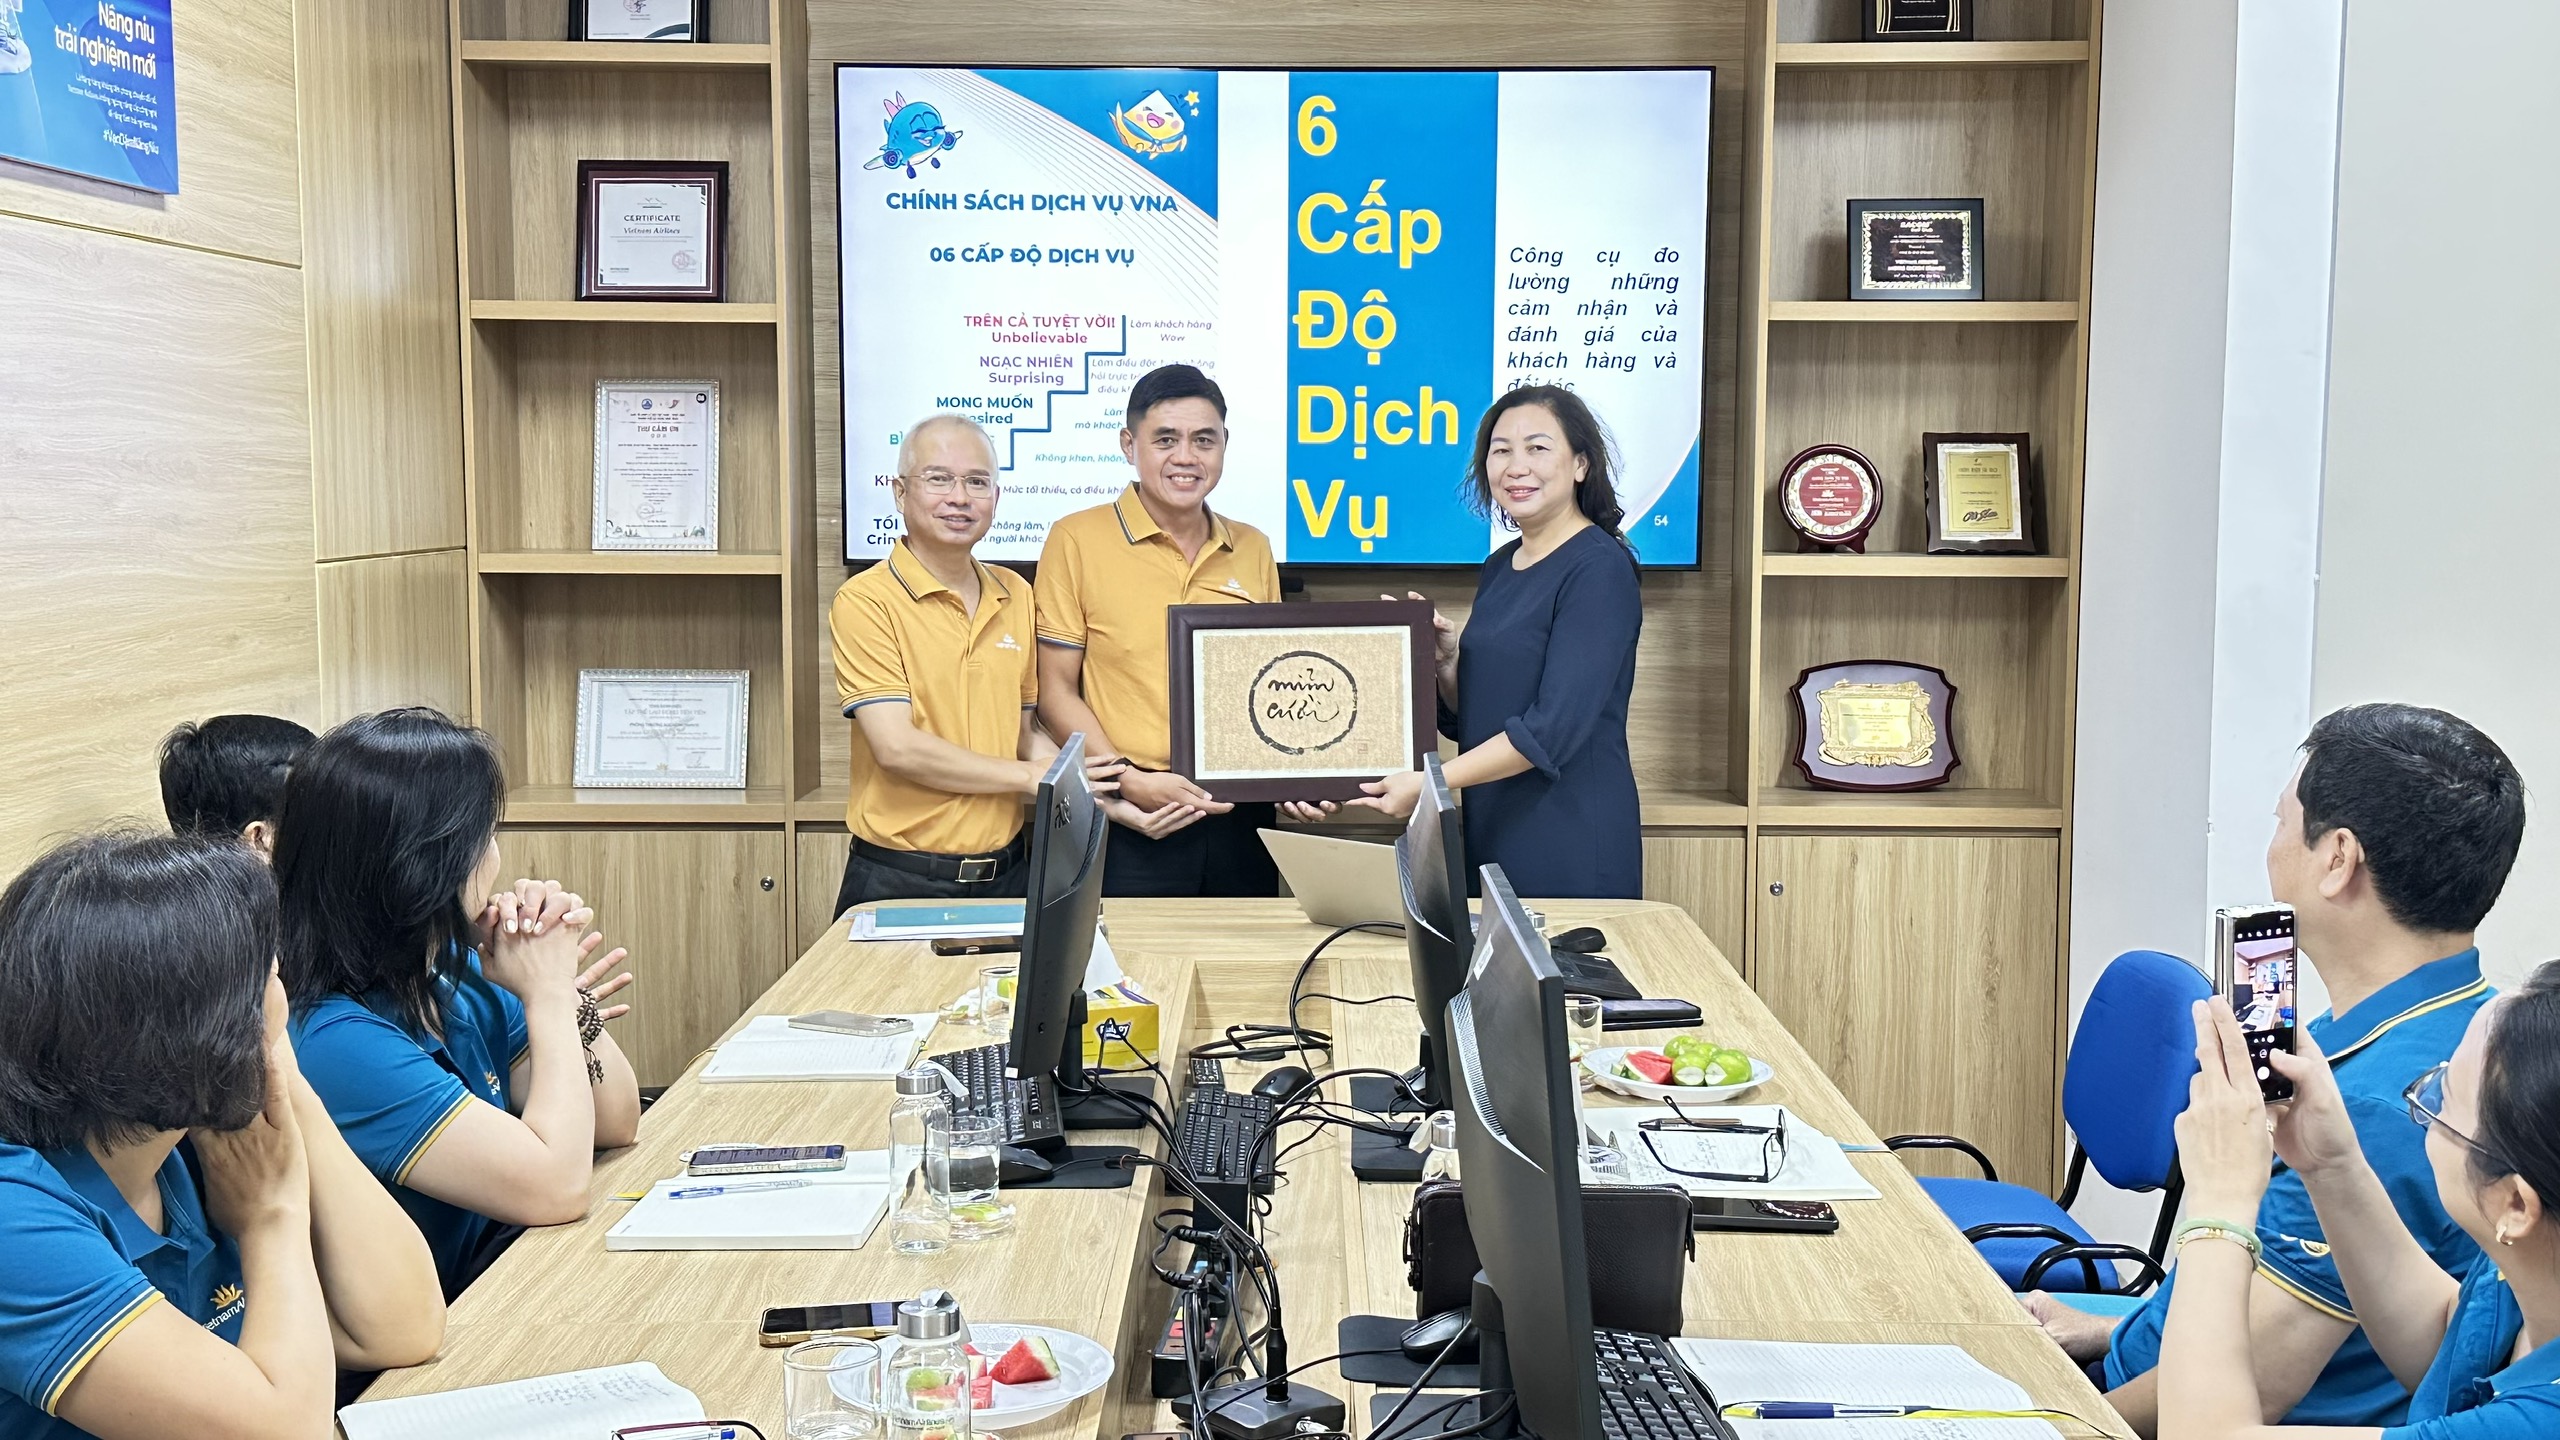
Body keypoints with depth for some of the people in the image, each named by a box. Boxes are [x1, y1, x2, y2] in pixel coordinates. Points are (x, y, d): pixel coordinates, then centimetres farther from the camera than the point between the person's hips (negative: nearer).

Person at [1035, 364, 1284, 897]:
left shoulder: (1253, 549, 11)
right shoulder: (1077, 540, -2)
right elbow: (1056, 692, -3)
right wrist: (1131, 781, -14)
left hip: (1240, 818, 4)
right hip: (1130, 823, -4)